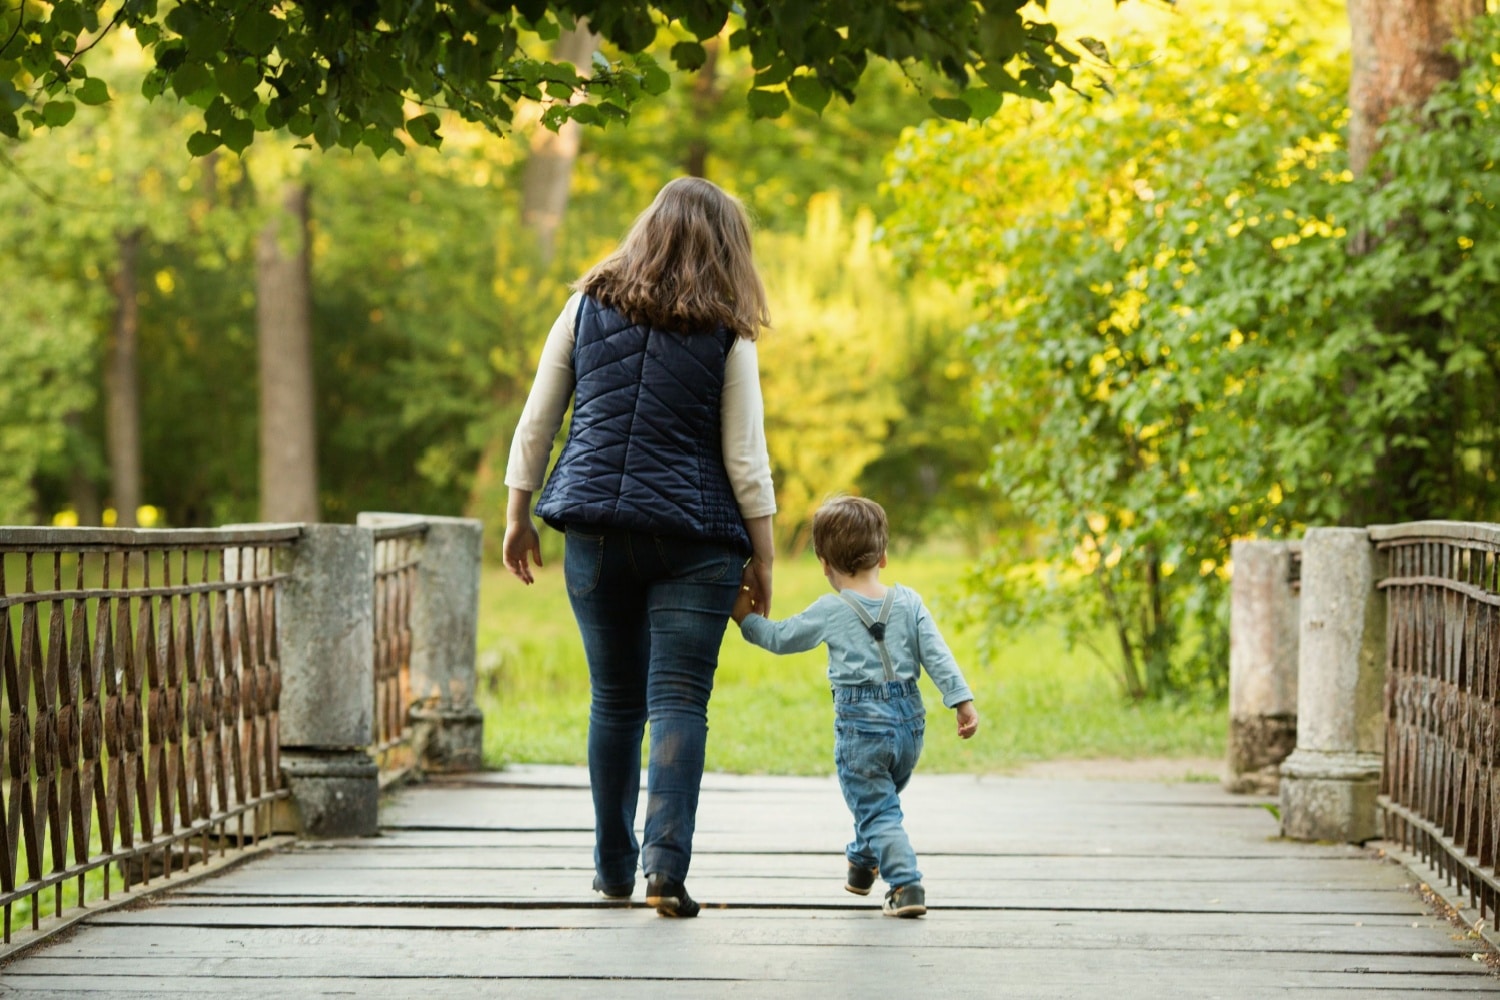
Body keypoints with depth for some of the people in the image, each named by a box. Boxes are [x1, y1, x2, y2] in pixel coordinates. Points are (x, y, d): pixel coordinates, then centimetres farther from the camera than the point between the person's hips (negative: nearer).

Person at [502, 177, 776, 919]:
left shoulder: (588, 308, 6)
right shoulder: (727, 337, -1)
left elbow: (535, 424, 7)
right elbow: (746, 459, -3)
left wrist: (517, 516, 15)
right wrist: (761, 560, 4)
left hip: (595, 529, 3)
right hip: (694, 538, -3)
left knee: (614, 700, 13)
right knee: (679, 701, -2)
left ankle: (613, 869, 21)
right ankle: (666, 864, -15)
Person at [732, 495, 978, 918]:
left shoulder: (829, 611, -6)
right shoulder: (908, 602, 2)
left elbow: (780, 638, 6)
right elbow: (937, 655, -2)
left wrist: (747, 619, 22)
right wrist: (962, 701, 0)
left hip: (860, 725, -5)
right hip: (909, 723, 5)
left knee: (878, 811, -1)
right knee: (881, 799, 26)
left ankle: (905, 884, -15)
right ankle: (862, 863, 44)